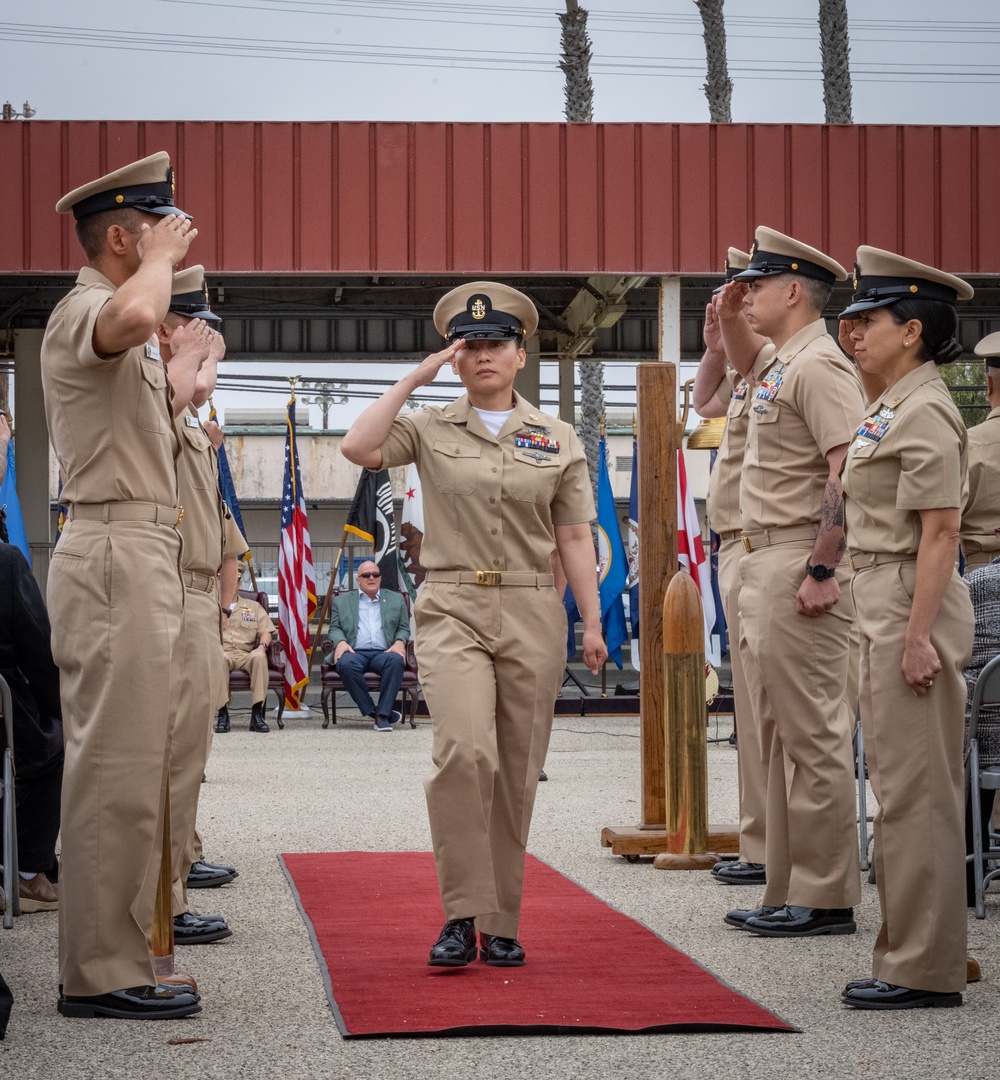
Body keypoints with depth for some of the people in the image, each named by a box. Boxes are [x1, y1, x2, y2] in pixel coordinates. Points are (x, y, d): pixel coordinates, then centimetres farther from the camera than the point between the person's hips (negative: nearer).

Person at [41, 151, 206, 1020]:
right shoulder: (81, 311, -10)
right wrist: (161, 257, -19)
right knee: (118, 769, -11)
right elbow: (135, 316, -35)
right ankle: (101, 972, -9)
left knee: (126, 766, 13)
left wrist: (182, 369, 39)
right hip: (117, 555, -11)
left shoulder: (116, 334, 23)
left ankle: (109, 955, 20)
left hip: (141, 557, 11)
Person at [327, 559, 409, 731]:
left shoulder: (396, 599, 23)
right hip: (355, 652, 0)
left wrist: (399, 642, -4)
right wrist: (340, 642, -8)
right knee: (347, 664, -38)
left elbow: (403, 628, 19)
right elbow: (335, 628, 15)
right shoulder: (342, 601, 22)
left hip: (383, 652, 1)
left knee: (396, 660, -36)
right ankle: (371, 712, -26)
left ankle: (383, 715, -31)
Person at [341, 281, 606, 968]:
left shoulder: (559, 441, 10)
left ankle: (501, 926, 13)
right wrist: (413, 379, -5)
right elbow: (359, 448, -11)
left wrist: (594, 623, 2)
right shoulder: (430, 430, 7)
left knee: (517, 771, 4)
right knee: (465, 749, -22)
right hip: (452, 610, -2)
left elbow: (574, 539, 9)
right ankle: (462, 917, -15)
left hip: (533, 615, 2)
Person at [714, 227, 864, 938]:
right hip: (764, 564, 11)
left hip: (801, 569, -11)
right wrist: (731, 318, 24)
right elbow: (744, 366, 43)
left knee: (814, 738, -7)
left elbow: (848, 473, -23)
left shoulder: (820, 366, -14)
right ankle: (789, 891, 19)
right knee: (779, 739, 13)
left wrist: (822, 571, -25)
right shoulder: (782, 366, 17)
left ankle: (827, 899, -3)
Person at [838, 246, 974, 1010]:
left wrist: (918, 636, -23)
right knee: (903, 790, 14)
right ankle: (911, 956, 22)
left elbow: (941, 531, -20)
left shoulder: (924, 413, -15)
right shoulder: (891, 409, 16)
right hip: (883, 606, 11)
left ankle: (926, 972, 0)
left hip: (912, 608, -11)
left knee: (916, 792, -6)